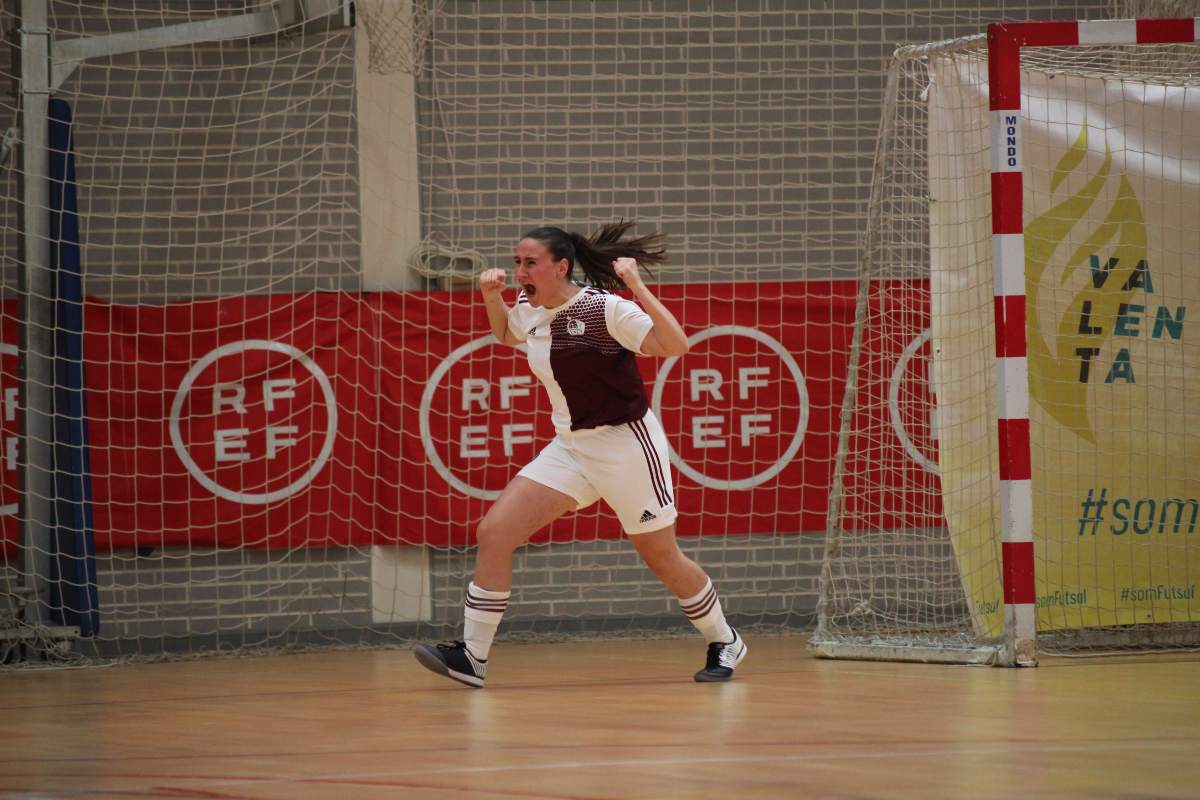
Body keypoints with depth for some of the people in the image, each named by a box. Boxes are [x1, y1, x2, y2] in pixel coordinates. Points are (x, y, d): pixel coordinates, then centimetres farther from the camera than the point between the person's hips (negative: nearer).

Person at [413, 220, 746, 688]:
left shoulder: (605, 309, -20)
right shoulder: (529, 310, 1)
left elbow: (676, 346, -28)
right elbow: (507, 334, 26)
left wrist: (638, 289, -34)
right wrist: (492, 296, 6)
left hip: (625, 444, -7)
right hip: (570, 448, 7)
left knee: (662, 559, 5)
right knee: (493, 533, -8)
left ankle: (724, 644, 29)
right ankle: (472, 657, -6)